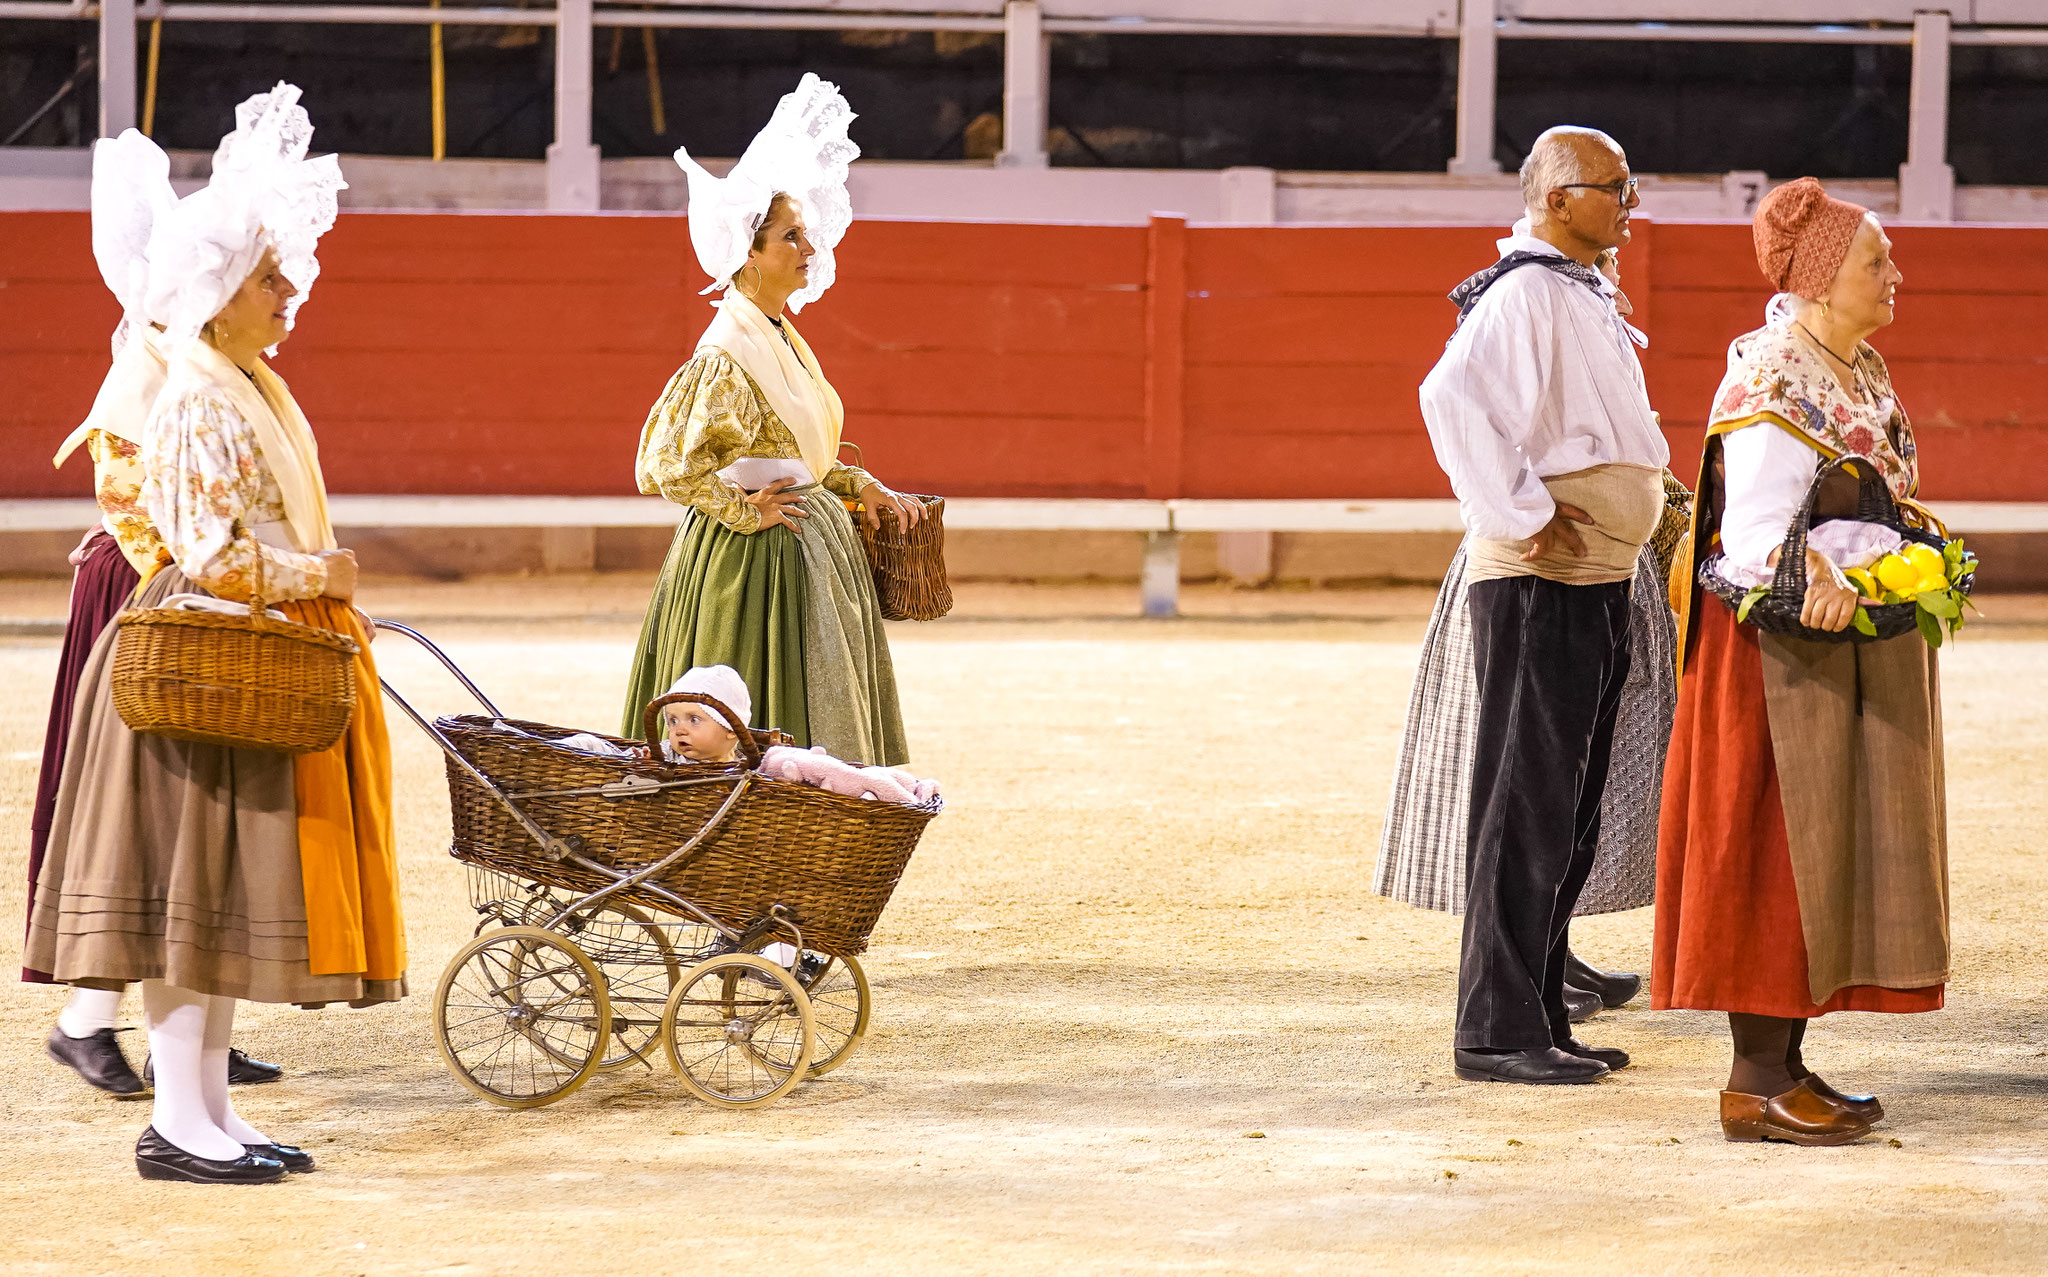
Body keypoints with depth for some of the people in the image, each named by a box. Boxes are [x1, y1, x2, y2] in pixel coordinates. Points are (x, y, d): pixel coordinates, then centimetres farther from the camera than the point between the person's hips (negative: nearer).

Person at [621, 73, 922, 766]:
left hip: (811, 553, 10)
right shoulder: (726, 357, -17)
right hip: (758, 562, -10)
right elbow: (665, 470, -22)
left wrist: (860, 486, 11)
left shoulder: (780, 339, 11)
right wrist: (748, 511, -15)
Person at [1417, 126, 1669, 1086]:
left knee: (1567, 819, 13)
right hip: (1538, 587, -10)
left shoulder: (1583, 300, 17)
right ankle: (1497, 1031, -5)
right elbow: (1454, 397, -31)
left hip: (1595, 585, 10)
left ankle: (1538, 1018, 19)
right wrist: (1522, 519, -26)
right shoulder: (1523, 295, -15)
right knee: (1525, 810, -7)